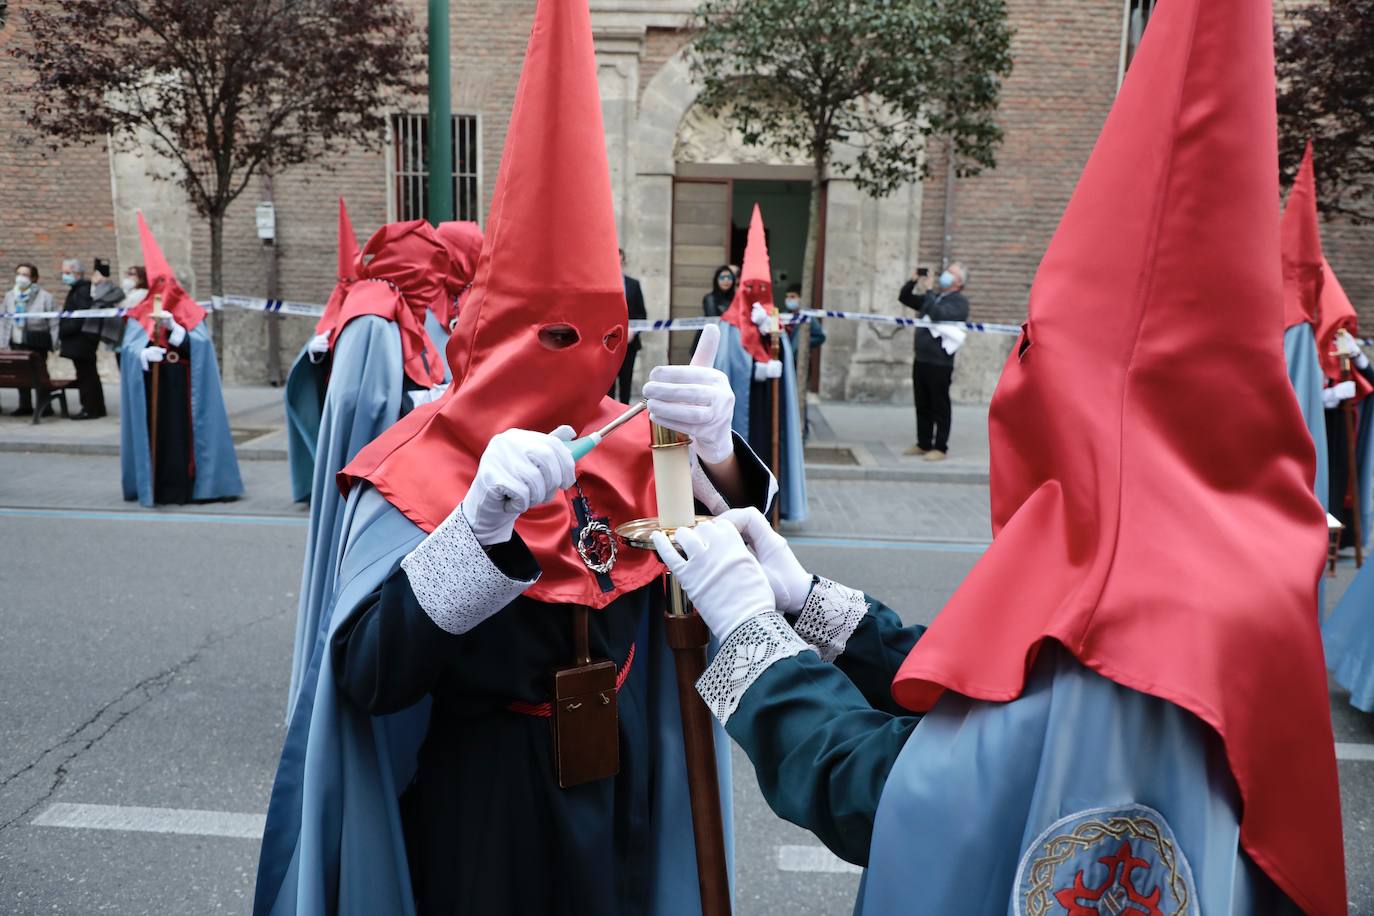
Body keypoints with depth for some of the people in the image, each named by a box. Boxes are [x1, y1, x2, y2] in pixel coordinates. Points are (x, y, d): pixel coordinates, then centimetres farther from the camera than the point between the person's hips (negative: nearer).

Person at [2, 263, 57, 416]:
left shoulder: (44, 296, -5)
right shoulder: (10, 296, 10)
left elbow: (53, 323, -6)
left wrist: (52, 345, -12)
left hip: (37, 342, -5)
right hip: (17, 342, 5)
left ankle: (45, 406, 9)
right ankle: (25, 406, 18)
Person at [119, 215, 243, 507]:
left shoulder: (189, 312, 6)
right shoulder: (139, 314, 8)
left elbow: (199, 345, -6)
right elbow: (128, 347, -2)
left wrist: (173, 327, -16)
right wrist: (144, 353, -23)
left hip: (181, 388, -1)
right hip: (150, 388, 1)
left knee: (181, 433, -5)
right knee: (155, 434, -2)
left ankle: (181, 486, 2)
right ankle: (154, 486, 6)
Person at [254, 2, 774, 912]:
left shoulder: (631, 444, -6)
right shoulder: (420, 470, -17)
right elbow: (368, 674, -25)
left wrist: (715, 454, -28)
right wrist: (479, 524, -39)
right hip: (477, 817, -4)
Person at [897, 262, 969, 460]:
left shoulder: (959, 301, -3)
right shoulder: (933, 298, 21)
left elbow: (940, 315, -20)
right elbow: (904, 298, 26)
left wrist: (927, 291, -16)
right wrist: (913, 281, 8)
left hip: (940, 363, -8)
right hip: (921, 360, 8)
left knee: (940, 406, -3)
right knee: (922, 405, 12)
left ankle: (940, 448, 2)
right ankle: (923, 444, 20)